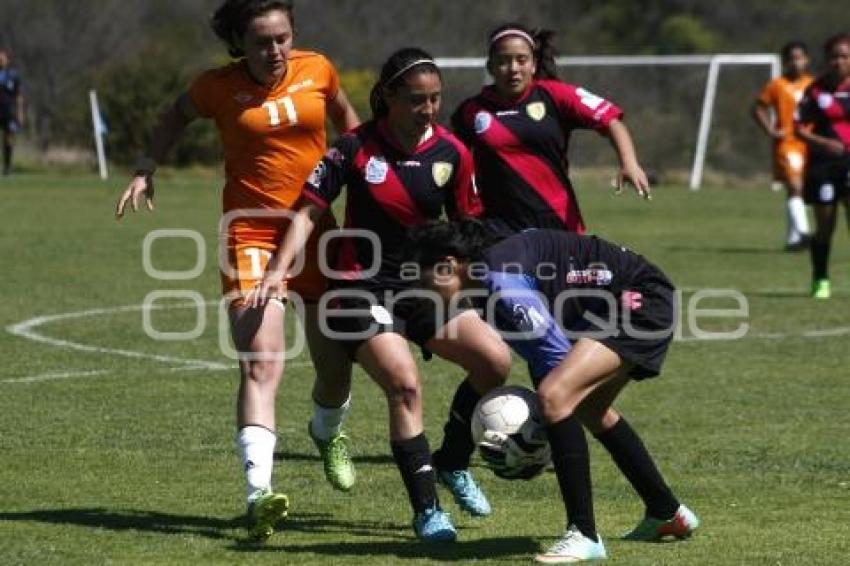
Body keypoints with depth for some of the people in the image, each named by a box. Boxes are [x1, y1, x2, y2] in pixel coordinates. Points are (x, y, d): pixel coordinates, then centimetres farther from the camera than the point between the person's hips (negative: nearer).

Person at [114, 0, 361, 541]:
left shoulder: (317, 69, 1)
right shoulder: (218, 87, -4)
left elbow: (345, 115, 22)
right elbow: (179, 114, 17)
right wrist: (148, 166, 6)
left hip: (317, 227, 3)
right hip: (252, 229, -3)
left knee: (336, 362, 11)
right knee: (261, 363, -20)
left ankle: (328, 432, 46)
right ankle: (259, 491, -30)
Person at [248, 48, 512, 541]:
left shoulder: (452, 153, -1)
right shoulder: (356, 148, -10)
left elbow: (468, 226, 9)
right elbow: (310, 211, -7)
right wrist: (279, 269, -18)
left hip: (425, 286, 4)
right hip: (364, 289, -4)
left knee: (496, 360, -13)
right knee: (405, 386, -21)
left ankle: (454, 464, 11)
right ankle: (427, 510, -10)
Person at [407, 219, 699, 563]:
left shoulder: (501, 280, -21)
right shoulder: (489, 283, 9)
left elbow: (556, 353, -21)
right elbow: (541, 349, 16)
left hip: (641, 301, -11)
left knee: (555, 396, -24)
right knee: (587, 408, 29)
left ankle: (583, 536, -19)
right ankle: (667, 513, 45)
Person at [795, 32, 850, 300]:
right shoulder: (816, 90, 0)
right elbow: (800, 127, 0)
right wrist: (823, 142, -17)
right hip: (823, 162, 0)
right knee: (825, 225, 7)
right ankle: (820, 281, 22)